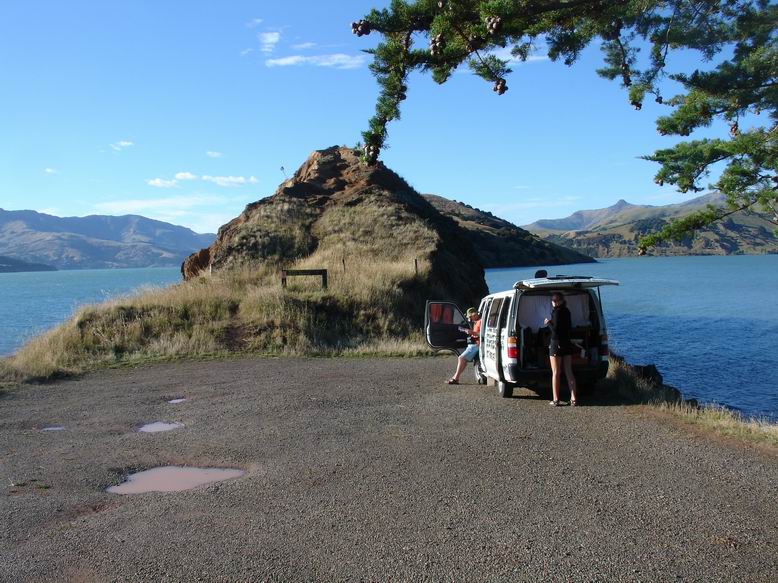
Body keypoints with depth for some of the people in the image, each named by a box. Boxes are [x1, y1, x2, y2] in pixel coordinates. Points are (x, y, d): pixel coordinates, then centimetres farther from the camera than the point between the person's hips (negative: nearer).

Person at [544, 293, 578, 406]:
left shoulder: (557, 312, -14)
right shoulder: (567, 311, 11)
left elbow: (555, 329, -20)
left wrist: (548, 323, -3)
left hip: (556, 344, -7)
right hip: (567, 344, 8)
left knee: (556, 373, -1)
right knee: (569, 372, 8)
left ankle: (556, 400, 1)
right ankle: (573, 399, 5)